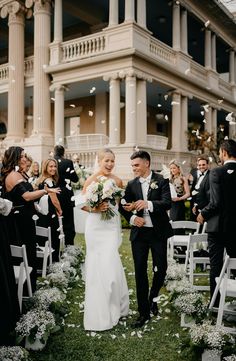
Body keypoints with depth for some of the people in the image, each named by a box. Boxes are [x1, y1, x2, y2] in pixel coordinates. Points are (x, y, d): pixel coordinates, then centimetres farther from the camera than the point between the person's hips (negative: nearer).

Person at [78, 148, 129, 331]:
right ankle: (99, 310, 16)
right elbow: (82, 204, -3)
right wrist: (95, 208, -19)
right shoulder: (91, 180, -5)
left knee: (111, 264, -1)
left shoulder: (118, 181, 3)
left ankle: (114, 306, 19)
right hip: (96, 225, -2)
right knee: (97, 265, 4)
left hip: (112, 225, 2)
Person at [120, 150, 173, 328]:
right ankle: (144, 312, 16)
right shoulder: (131, 184, 6)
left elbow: (167, 203, -17)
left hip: (158, 232, -2)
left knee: (161, 268, 4)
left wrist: (148, 204, -33)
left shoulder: (161, 181, -5)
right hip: (139, 232, 3)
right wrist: (131, 217, -10)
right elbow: (124, 205, 9)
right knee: (140, 271, 4)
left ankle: (153, 297, 35)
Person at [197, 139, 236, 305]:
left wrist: (203, 215, -4)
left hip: (218, 226, -4)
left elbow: (216, 202, -20)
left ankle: (215, 304, 13)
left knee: (216, 266, 6)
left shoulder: (217, 172, -15)